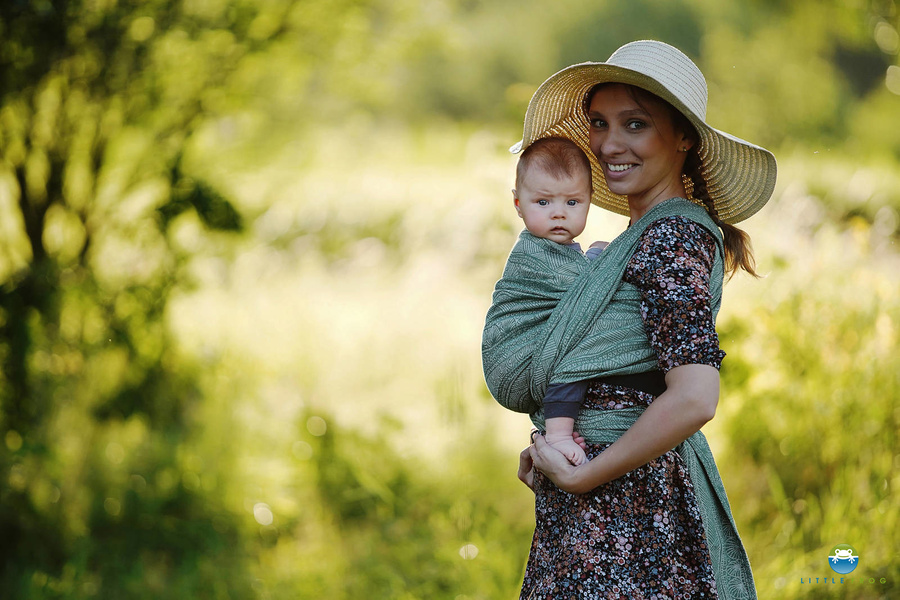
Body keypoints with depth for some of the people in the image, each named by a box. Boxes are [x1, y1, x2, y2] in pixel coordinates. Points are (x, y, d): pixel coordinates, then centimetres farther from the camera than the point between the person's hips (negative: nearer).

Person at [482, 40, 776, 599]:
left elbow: (694, 399, -27)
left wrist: (578, 474, -17)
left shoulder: (670, 237, -15)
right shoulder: (650, 236, 13)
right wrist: (548, 450, 5)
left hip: (621, 505, -9)